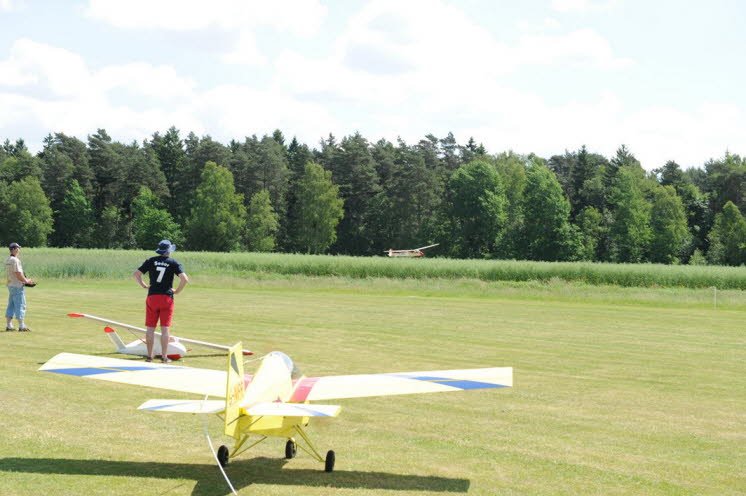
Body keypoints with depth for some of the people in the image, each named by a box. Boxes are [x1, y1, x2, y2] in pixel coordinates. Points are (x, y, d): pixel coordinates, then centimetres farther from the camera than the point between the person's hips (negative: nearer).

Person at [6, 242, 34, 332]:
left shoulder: (8, 260, 13)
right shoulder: (15, 260, -17)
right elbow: (18, 274, -21)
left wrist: (24, 280, 15)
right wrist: (26, 281, -8)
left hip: (10, 285, 9)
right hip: (17, 286, -9)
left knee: (11, 305, 12)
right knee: (20, 305, -6)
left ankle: (9, 325, 13)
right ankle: (21, 326, -5)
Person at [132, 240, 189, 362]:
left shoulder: (151, 261, 4)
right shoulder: (174, 263, -1)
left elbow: (136, 274, 0)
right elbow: (184, 279, -12)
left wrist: (144, 286, 9)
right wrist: (177, 291, 1)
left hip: (152, 297, 1)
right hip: (167, 297, -1)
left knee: (150, 328, 8)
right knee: (165, 329, 1)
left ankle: (149, 355, 10)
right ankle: (164, 357, 1)